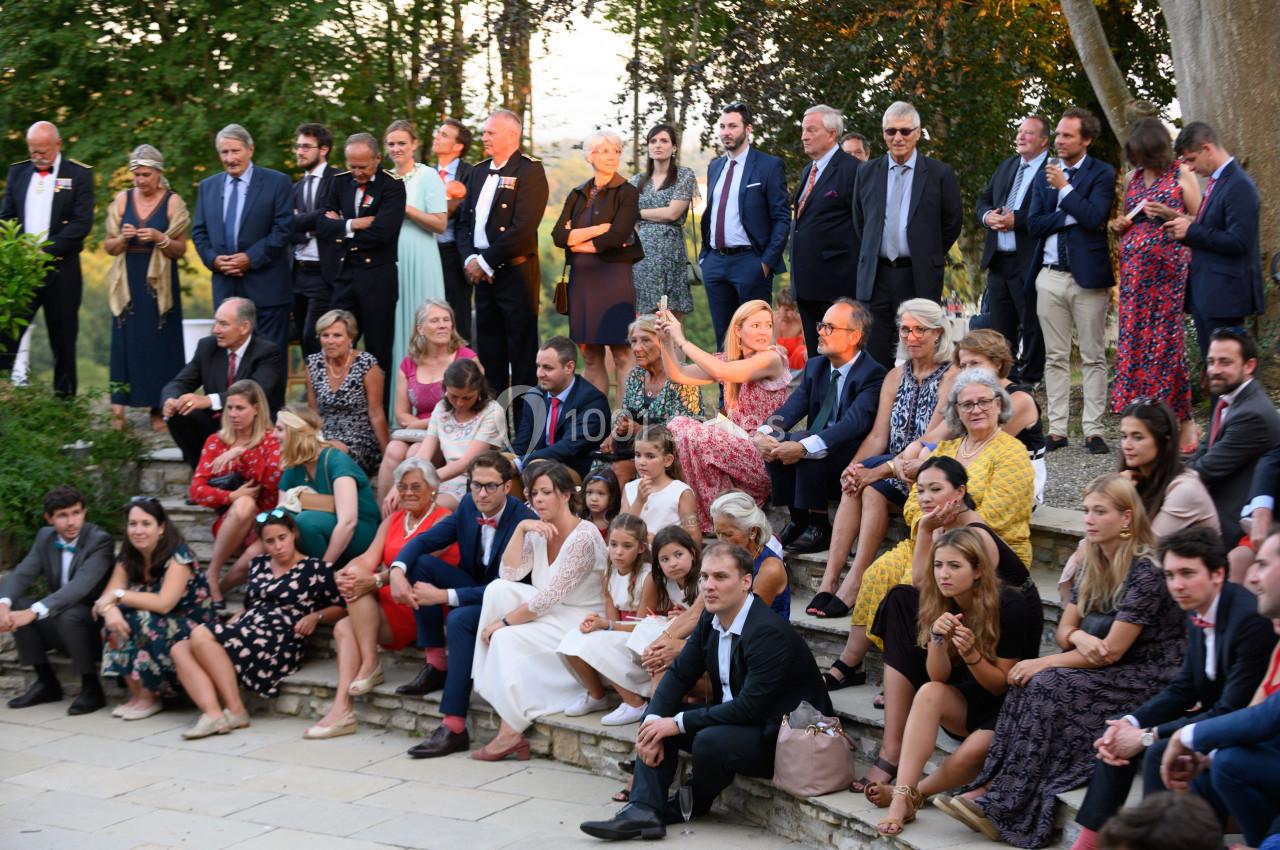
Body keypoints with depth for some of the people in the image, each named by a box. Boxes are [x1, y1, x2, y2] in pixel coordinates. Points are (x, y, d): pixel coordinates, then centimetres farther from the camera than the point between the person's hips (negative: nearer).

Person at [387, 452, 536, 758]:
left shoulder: (523, 521, -24)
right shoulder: (469, 506, -2)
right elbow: (424, 541, 1)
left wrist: (444, 596, -32)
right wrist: (397, 570, -21)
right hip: (474, 589, 8)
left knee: (461, 618, -36)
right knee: (422, 563, -10)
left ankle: (454, 728, -34)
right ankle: (436, 665, -5)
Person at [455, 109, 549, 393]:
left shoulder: (530, 170, -8)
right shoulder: (479, 171, 15)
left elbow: (524, 228, -17)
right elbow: (464, 222, 15)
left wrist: (485, 261, -14)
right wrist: (469, 259, -3)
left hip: (516, 272, -7)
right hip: (483, 273, 7)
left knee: (522, 348, -2)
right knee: (488, 348, 11)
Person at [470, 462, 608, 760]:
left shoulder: (584, 537, -18)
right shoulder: (538, 532, 7)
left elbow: (549, 597, -20)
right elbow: (509, 574, -3)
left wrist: (505, 621, -14)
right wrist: (521, 528, -11)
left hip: (580, 622, -7)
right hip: (551, 614, 8)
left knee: (506, 638, -24)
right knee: (498, 589, -14)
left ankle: (511, 733, -14)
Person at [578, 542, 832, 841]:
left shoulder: (770, 632, -25)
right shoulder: (711, 619, 1)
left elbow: (749, 708, -28)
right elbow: (679, 674, 4)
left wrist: (678, 723, -25)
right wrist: (653, 723, -14)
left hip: (781, 737, -9)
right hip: (731, 718, 9)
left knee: (710, 740, -32)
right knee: (658, 716, -3)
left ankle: (693, 804, 1)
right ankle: (644, 810, -17)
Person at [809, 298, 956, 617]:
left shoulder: (951, 377, -7)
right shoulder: (895, 376, 15)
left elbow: (930, 442, -15)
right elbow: (878, 436, 7)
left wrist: (881, 470, -23)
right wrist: (854, 466, -14)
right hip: (895, 468, 5)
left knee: (873, 487, -30)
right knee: (856, 483, -25)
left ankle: (854, 584, -31)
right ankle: (829, 581, -31)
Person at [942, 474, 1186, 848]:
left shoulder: (1146, 569, -17)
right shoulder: (1094, 564, 10)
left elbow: (1112, 651, -18)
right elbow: (1064, 630, 11)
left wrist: (1044, 663, -14)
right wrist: (1079, 637, -15)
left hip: (1150, 680, -8)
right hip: (1114, 676, 8)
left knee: (1048, 686, -26)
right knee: (1028, 683, -17)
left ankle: (1001, 804, -23)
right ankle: (993, 787, -24)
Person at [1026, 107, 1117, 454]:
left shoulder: (1102, 174, 0)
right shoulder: (1045, 175, 13)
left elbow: (1094, 217, -15)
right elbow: (1034, 225, 3)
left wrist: (1064, 187, -11)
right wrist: (1072, 217, -8)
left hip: (1087, 275, -4)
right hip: (1050, 275, 4)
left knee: (1094, 358, 0)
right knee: (1055, 358, 6)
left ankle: (1093, 430, 3)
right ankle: (1057, 429, 9)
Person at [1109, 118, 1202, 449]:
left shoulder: (1181, 174, 0)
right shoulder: (1133, 177, 16)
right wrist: (1119, 224, 6)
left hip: (1167, 266, -5)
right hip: (1133, 266, 5)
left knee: (1165, 337, -8)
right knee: (1134, 336, 1)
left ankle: (1185, 422, 0)